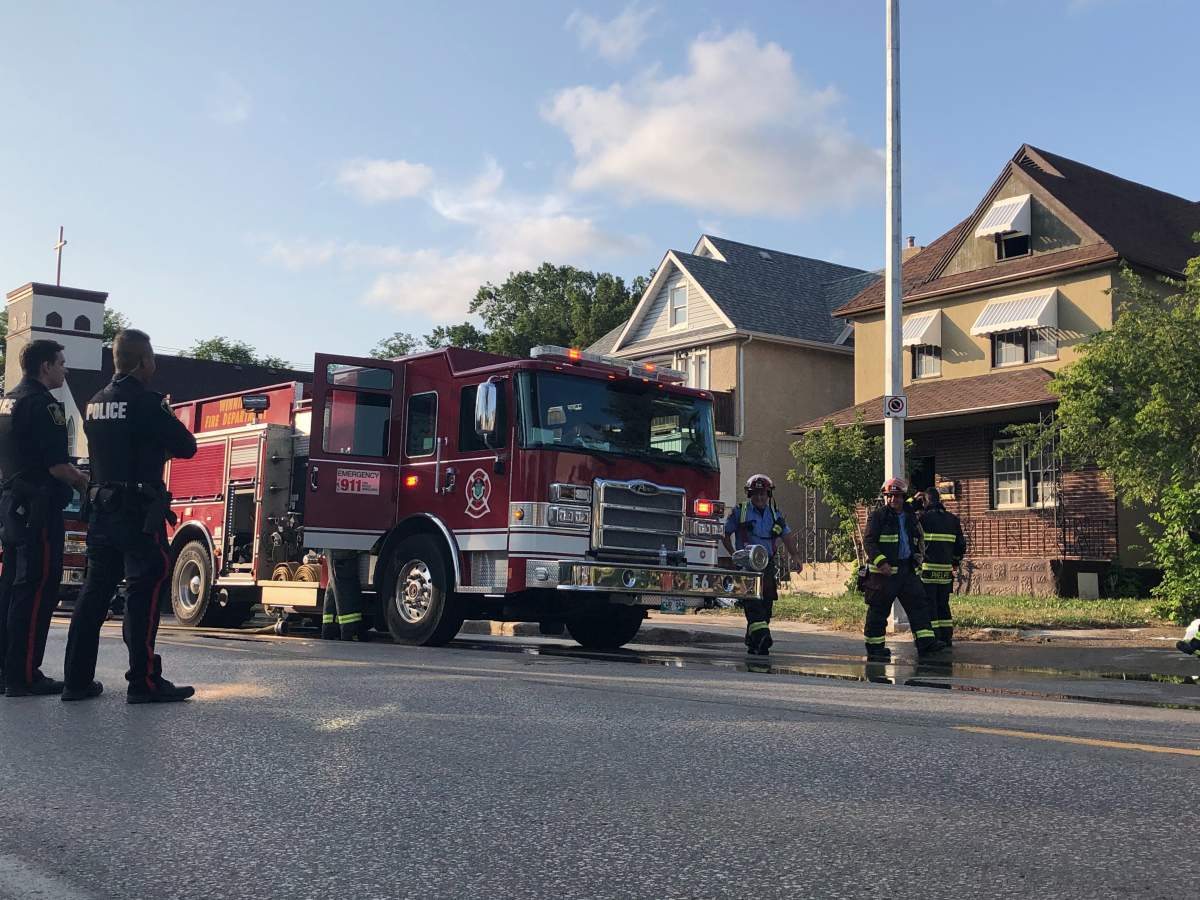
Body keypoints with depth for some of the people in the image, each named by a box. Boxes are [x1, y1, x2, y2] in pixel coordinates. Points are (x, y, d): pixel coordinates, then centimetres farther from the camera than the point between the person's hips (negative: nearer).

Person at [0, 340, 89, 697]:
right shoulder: (42, 403, -13)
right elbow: (56, 464, -20)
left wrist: (71, 475, 21)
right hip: (38, 508, -10)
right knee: (37, 590, -7)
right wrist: (81, 481, -1)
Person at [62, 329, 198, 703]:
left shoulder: (95, 403, 13)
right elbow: (187, 447, -8)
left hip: (101, 508, 8)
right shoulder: (146, 401, -12)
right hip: (139, 511, -8)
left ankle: (78, 679, 14)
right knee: (145, 591, -4)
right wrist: (169, 425, 11)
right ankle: (144, 682, -4)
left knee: (95, 590, 12)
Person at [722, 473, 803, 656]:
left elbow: (788, 536, 12)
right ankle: (761, 636, -29)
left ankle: (752, 643, 14)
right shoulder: (740, 512, 3)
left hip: (768, 565, 4)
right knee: (753, 602, -19)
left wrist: (796, 555, -2)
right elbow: (725, 534, 8)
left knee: (766, 605, 4)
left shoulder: (775, 515, 14)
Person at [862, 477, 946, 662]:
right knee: (878, 610, -1)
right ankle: (875, 648, 6)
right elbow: (868, 541, -13)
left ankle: (925, 642, -1)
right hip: (883, 571, -6)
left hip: (907, 570, 6)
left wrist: (916, 561, 19)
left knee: (918, 604, -1)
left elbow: (915, 543, 27)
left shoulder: (909, 518, 16)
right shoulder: (877, 516, -5)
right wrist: (881, 562, -22)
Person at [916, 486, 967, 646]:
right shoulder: (953, 519, 9)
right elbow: (961, 544, 15)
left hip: (927, 568, -5)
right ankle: (947, 637, 14)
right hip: (946, 569, 5)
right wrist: (955, 561, 29)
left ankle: (933, 637, -3)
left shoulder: (922, 517, -8)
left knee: (928, 604, 0)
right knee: (943, 603, 14)